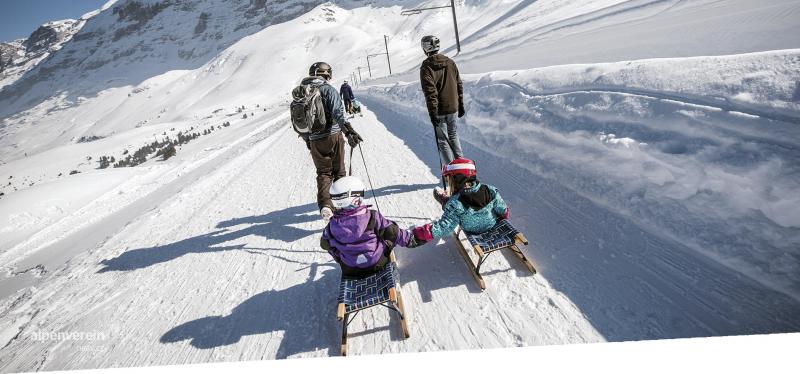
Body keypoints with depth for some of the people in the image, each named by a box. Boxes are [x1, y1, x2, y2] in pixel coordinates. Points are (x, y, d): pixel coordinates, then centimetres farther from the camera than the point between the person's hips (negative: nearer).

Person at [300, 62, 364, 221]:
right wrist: (349, 131, -31)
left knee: (323, 172, 12)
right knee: (338, 171, 13)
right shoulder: (328, 89, -8)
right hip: (333, 136, -3)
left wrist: (307, 140, 25)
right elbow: (337, 112, -24)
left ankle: (324, 205, -6)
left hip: (314, 140, 4)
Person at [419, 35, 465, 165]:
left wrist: (432, 113, -17)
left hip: (439, 110, -5)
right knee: (453, 135, 22)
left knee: (442, 140, 5)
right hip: (453, 107, 5)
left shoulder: (426, 67, -12)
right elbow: (459, 85, 9)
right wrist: (461, 105, 17)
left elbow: (430, 92, -18)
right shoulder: (450, 62, 5)